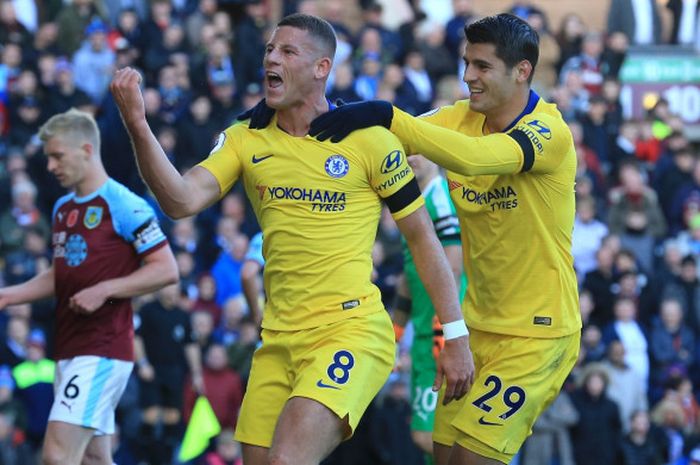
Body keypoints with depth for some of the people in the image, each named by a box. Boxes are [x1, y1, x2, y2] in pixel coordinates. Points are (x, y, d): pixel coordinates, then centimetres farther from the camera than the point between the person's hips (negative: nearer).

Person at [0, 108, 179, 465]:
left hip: (103, 350, -9)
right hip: (68, 349, 9)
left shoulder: (123, 205, -10)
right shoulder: (62, 208, 16)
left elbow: (167, 270, -13)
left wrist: (103, 290, -19)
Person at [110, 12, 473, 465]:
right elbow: (183, 201, -8)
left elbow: (423, 236, 1)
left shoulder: (369, 140, -5)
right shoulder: (245, 140, 7)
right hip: (278, 341, 6)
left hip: (352, 333, -6)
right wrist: (137, 125, -22)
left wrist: (456, 335, -2)